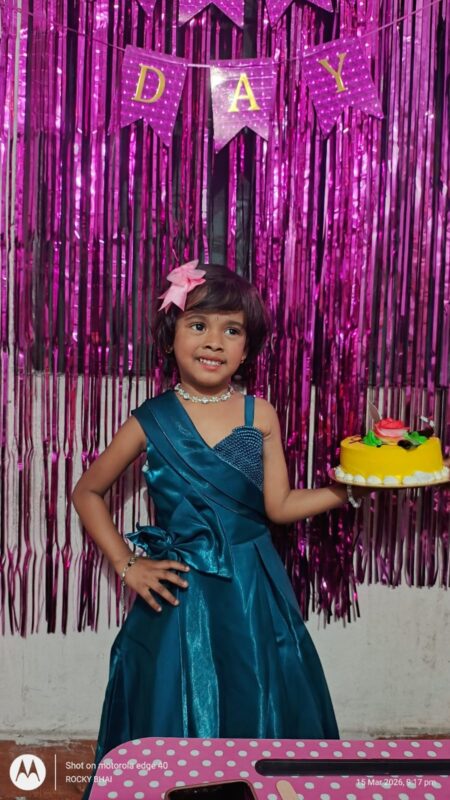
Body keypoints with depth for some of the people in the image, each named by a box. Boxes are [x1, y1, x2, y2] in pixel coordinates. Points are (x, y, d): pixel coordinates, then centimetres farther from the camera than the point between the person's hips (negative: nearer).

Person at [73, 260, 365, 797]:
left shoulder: (260, 415, -1)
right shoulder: (151, 421, -5)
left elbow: (279, 506, -2)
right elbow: (87, 493, 5)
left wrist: (350, 489, -12)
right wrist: (126, 564, -1)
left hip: (255, 590, 2)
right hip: (180, 592, -1)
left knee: (260, 714, 12)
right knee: (176, 718, 10)